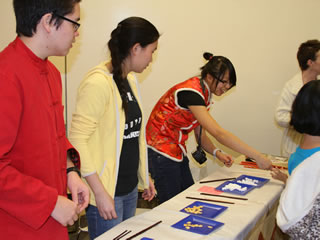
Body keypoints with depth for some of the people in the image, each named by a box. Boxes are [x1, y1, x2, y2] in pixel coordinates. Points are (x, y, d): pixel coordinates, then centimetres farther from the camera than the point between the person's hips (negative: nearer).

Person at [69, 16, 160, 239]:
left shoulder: (130, 80, 8)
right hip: (107, 192, -8)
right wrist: (100, 192, -21)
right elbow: (78, 139, -19)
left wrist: (145, 177, 16)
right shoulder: (98, 83, -18)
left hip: (130, 188, 8)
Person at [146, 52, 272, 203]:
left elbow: (201, 135, 8)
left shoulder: (204, 95, 5)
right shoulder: (190, 92, -24)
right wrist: (257, 157, -31)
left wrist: (217, 153, -12)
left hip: (177, 151, 9)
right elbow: (218, 133, -32)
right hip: (161, 152, -9)